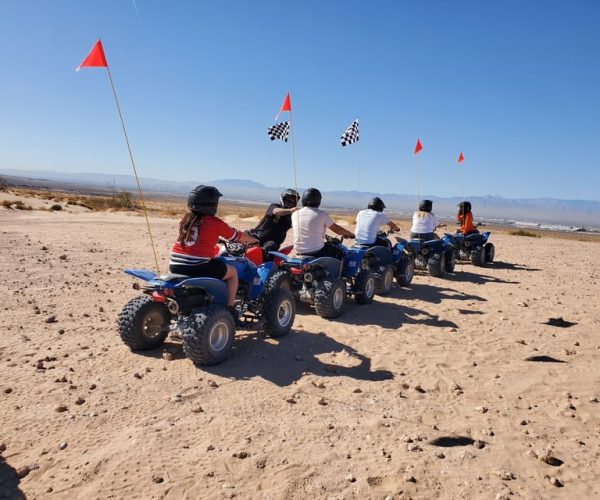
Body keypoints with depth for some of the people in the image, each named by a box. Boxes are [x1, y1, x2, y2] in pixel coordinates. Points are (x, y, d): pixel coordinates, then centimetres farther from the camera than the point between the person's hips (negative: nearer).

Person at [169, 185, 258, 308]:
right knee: (232, 272, 15)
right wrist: (254, 240, 27)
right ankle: (229, 308, 11)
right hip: (198, 268, -6)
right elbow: (237, 236, 8)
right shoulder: (215, 222, -5)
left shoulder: (186, 219, 11)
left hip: (175, 267, 7)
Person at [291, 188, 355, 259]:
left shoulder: (295, 214, 2)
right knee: (339, 253, 18)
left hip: (299, 252, 5)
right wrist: (350, 234, 19)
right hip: (317, 252, -5)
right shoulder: (321, 214, -9)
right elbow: (337, 230, -1)